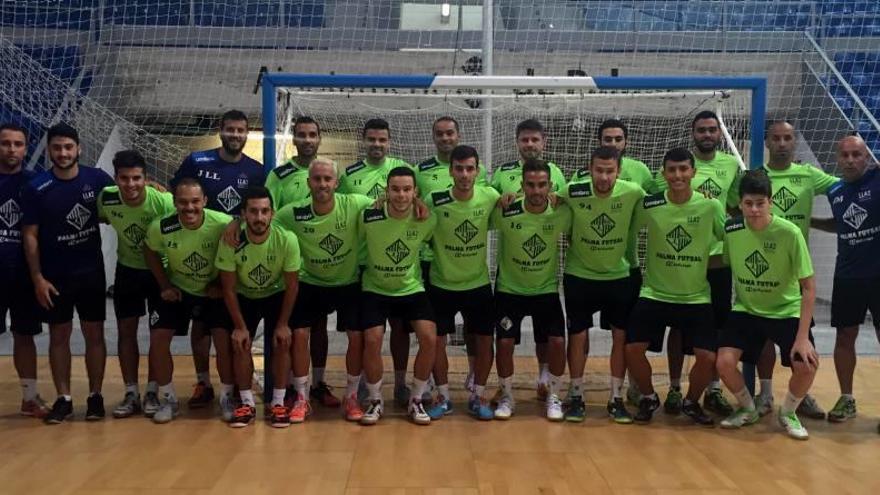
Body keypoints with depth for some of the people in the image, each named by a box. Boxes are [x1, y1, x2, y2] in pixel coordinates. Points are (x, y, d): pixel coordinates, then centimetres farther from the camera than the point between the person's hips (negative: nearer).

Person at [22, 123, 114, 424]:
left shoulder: (97, 179, -5)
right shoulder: (36, 188, -7)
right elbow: (30, 235, -4)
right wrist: (37, 278, -9)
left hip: (91, 272, 1)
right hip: (54, 276, 0)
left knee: (94, 334, 5)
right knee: (59, 335, 7)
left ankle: (95, 396, 15)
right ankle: (63, 399, 15)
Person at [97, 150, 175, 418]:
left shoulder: (163, 202, -29)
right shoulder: (106, 198, -19)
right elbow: (101, 220, 4)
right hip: (127, 270, 3)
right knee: (126, 331, 5)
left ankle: (152, 392, 14)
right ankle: (131, 394, 16)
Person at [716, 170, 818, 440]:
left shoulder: (790, 233, -20)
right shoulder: (731, 229, -11)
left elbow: (809, 288, -16)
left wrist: (803, 336, -20)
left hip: (787, 311, -2)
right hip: (746, 310, 2)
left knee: (806, 366, -22)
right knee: (725, 362, -18)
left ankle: (788, 413, 11)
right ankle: (748, 409, 14)